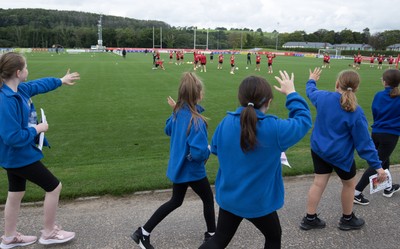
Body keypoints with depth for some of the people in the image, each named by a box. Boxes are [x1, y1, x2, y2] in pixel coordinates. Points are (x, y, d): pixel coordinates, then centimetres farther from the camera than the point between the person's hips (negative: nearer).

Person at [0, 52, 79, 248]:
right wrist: (37, 129, -19)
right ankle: (49, 233, 22)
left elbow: (38, 85, 20)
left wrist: (60, 81, 32)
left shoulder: (18, 89, -2)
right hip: (19, 156, -10)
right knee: (54, 187, 4)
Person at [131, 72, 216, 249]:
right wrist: (208, 151, -12)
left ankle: (143, 232, 25)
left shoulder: (178, 113, -4)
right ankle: (212, 234, 38)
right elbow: (198, 153, -33)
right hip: (192, 170, -7)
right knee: (208, 199, 18)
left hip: (178, 166, 8)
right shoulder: (196, 120, -29)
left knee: (175, 201, 23)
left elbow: (168, 130, 15)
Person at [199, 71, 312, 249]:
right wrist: (291, 93, 3)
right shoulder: (275, 128, -23)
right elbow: (303, 120, -6)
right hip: (258, 202, -3)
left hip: (228, 198, 3)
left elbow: (215, 149, 6)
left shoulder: (226, 122, -12)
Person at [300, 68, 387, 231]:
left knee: (319, 183, 13)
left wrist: (312, 81, 37)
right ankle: (347, 219, 35)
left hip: (318, 149, 5)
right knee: (349, 184, 19)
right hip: (341, 155, -4)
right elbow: (364, 142, -18)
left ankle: (310, 219, 21)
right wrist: (377, 165, -11)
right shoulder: (355, 113, -22)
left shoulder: (323, 97, -11)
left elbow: (311, 92, 15)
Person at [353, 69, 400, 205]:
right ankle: (356, 193, -7)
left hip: (376, 133, 4)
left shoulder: (379, 95, -2)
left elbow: (374, 113, 7)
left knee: (384, 159, 24)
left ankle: (388, 187, 40)